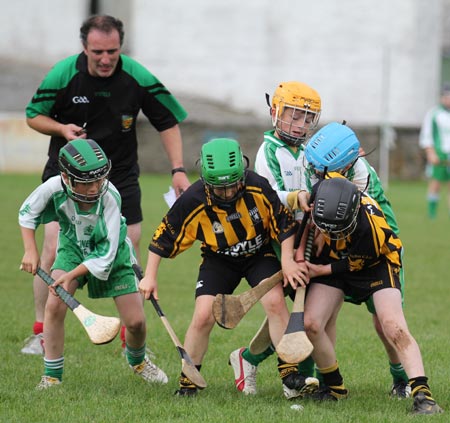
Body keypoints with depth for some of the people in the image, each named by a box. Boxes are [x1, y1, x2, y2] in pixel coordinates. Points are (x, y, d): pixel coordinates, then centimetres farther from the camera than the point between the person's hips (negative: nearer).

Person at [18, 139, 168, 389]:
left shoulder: (110, 197, -35)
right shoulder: (54, 188, -29)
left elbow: (105, 254, -28)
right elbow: (27, 212, -5)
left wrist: (72, 275, -31)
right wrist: (31, 251, -11)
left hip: (112, 254, -1)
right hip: (73, 247, 1)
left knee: (136, 322, -2)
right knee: (54, 305, -22)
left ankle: (137, 361, 34)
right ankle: (52, 377, -8)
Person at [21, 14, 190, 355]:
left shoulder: (138, 78, -13)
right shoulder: (62, 75, -15)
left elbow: (168, 122, -1)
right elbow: (34, 116, -1)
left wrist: (178, 169, -9)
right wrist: (62, 128, -21)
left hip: (120, 177, 1)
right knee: (53, 251, -10)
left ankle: (132, 339, 12)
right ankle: (40, 333, 4)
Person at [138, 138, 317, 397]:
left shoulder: (258, 187, -26)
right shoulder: (193, 201, -26)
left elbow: (284, 222, -11)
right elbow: (164, 238, -12)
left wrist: (287, 261, -16)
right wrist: (150, 277, -10)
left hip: (260, 253, 0)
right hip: (219, 260, 0)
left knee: (275, 302, -21)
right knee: (203, 316, -13)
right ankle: (188, 381, 7)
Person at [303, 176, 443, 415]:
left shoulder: (372, 226, -39)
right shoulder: (319, 192, -30)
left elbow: (356, 264, -19)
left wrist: (324, 270, -20)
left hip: (374, 263, -4)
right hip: (333, 261, 4)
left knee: (392, 325, -23)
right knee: (310, 324, -11)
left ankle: (422, 394, -22)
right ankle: (334, 387, 10)